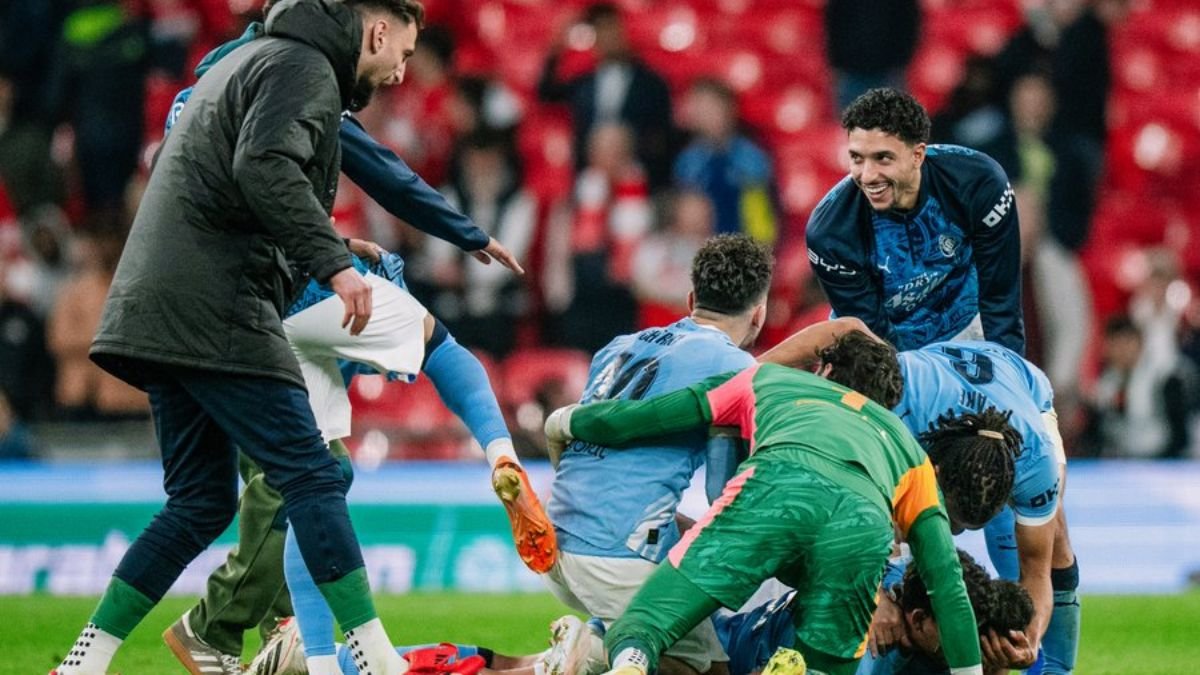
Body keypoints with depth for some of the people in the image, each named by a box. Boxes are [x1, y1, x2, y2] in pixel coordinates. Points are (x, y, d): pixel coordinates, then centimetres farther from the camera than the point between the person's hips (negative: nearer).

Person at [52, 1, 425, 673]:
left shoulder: (249, 62, 27)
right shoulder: (308, 69, -4)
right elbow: (266, 168, -21)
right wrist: (334, 260, -23)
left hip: (155, 308, 10)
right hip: (216, 313, -10)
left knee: (202, 501, 12)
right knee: (312, 478, -9)